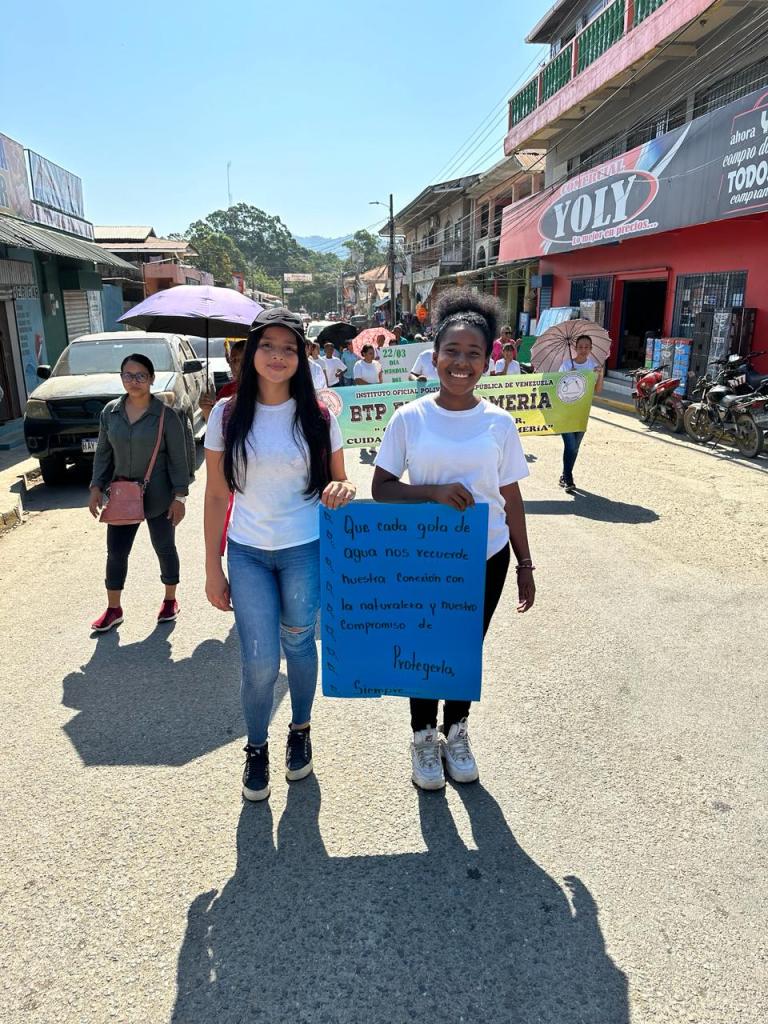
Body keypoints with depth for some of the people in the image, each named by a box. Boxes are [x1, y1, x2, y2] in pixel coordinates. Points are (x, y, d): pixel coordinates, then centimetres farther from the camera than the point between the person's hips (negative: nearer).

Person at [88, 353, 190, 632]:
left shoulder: (165, 415, -12)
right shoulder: (110, 412, 1)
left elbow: (178, 459, -9)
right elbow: (103, 452, 8)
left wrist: (179, 496, -12)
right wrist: (96, 487, 1)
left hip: (158, 496, -4)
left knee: (164, 549, 12)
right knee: (116, 552, 8)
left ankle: (170, 600, 30)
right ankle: (113, 608, 22)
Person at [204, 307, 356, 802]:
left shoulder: (318, 417, -3)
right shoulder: (227, 415, -3)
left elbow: (337, 482, 6)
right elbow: (216, 495, 1)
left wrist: (342, 490, -19)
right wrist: (213, 567, 0)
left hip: (305, 551, 0)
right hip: (247, 553, 0)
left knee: (298, 643, 16)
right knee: (260, 662, 1)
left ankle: (301, 731, 42)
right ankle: (257, 747, 29)